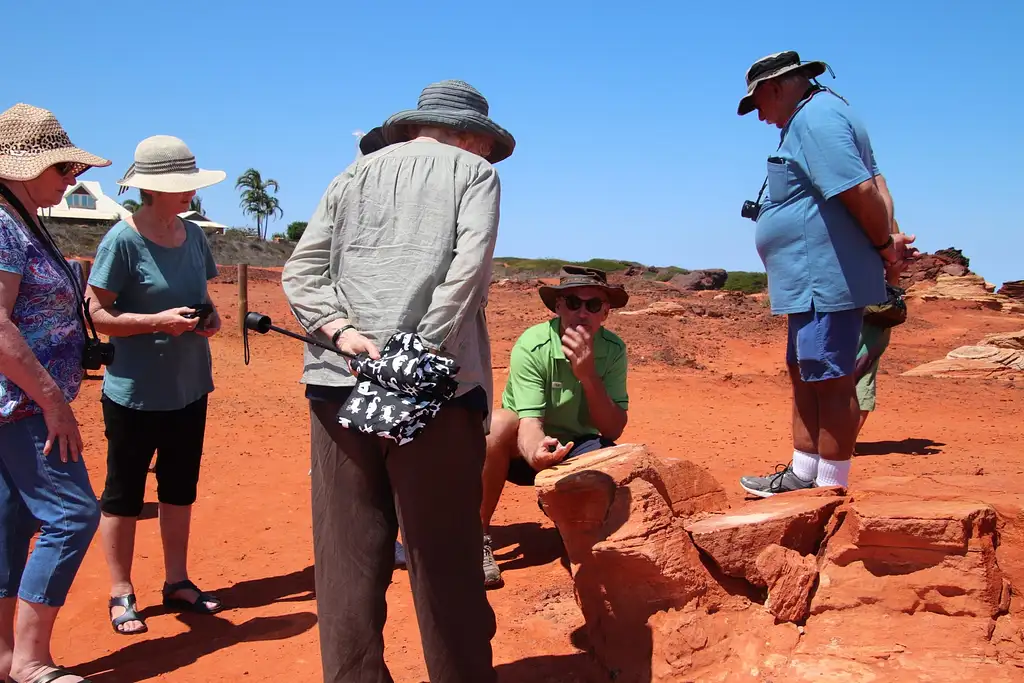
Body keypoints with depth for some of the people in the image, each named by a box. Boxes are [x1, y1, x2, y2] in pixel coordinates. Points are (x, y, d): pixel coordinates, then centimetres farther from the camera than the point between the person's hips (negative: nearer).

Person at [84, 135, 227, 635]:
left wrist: (210, 316, -4)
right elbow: (96, 314, -15)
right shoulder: (122, 240, -15)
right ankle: (121, 593, 21)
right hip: (134, 392, -6)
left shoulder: (194, 235, 4)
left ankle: (177, 582, 30)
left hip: (189, 387, 7)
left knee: (180, 486, 16)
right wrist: (158, 321, -25)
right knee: (124, 493, 7)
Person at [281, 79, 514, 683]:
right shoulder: (475, 172, 9)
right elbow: (468, 269, -8)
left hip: (339, 383, 4)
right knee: (445, 560, 3)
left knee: (347, 559, 7)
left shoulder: (358, 173, 20)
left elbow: (300, 272, 10)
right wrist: (422, 359, -12)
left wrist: (342, 331, -2)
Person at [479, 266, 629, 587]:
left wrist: (588, 375, -31)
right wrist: (536, 454, -55)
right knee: (500, 422, -35)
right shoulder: (531, 346, -23)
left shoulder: (613, 350, -12)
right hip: (525, 450, -3)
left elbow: (613, 430, -16)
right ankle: (478, 539, -20)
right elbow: (530, 422, -31)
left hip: (575, 451, 3)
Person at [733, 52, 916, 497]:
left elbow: (860, 191, -23)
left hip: (826, 282, -11)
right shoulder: (819, 116, 19)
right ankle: (802, 477, 27)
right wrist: (888, 238, 4)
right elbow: (874, 185, 16)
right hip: (813, 282, 11)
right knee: (803, 376, 17)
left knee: (830, 384, -5)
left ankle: (831, 490, 4)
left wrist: (884, 246, -10)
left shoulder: (814, 118, -14)